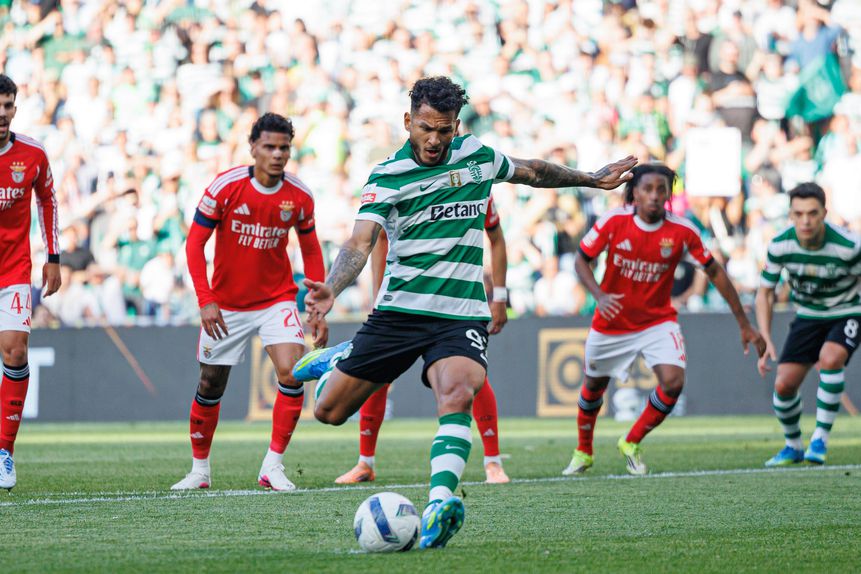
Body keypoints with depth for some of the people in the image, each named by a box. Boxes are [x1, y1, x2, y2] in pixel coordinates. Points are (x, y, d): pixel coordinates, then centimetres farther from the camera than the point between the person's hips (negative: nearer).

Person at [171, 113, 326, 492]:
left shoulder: (299, 196, -7)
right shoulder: (226, 187, -14)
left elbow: (311, 251, 6)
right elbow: (194, 243, -10)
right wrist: (205, 301, -18)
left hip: (277, 299, 1)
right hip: (227, 302, -1)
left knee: (292, 372, -20)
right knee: (211, 385, 5)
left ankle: (273, 465, -10)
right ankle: (199, 469, 24)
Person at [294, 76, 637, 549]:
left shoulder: (477, 155, 6)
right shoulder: (387, 176, -5)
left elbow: (532, 172, 27)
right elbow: (359, 245, -16)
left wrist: (591, 179, 35)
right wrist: (330, 289, -35)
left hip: (461, 315, 0)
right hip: (397, 311, 0)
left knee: (457, 395, -31)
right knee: (329, 411, 6)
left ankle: (439, 503, -44)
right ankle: (337, 363, 42)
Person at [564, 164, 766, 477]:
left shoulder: (682, 231, -17)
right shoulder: (613, 222, -18)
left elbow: (715, 272, -7)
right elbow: (581, 260, -8)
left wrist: (744, 325, -5)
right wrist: (599, 295, -28)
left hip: (658, 320, 0)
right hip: (611, 322, 1)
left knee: (674, 381, -21)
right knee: (593, 386, 16)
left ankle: (631, 444, 4)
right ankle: (583, 452, 44)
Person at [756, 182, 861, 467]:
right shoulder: (780, 245, -18)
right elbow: (765, 292, -4)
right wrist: (765, 339, -13)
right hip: (808, 315, 3)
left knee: (830, 358, -33)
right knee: (784, 384, -7)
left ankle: (820, 440, -20)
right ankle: (793, 445, 21)